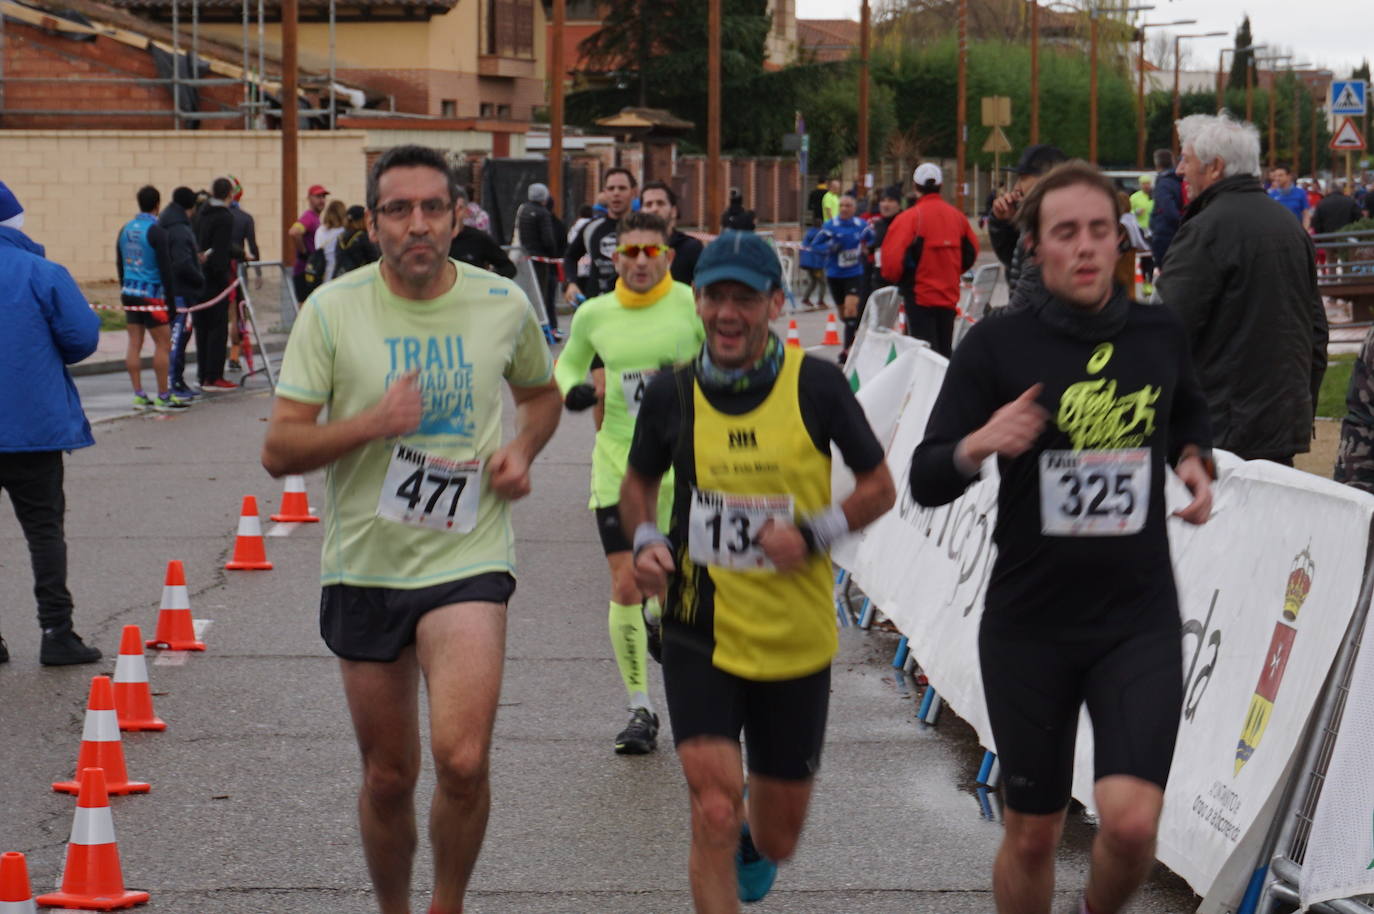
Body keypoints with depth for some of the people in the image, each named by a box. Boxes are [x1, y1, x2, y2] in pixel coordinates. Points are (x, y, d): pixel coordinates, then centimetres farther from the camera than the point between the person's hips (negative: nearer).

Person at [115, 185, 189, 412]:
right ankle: (164, 397, -2)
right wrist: (171, 297, -7)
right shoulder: (156, 231, -11)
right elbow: (165, 267, -12)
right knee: (163, 344, -2)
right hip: (151, 294, -7)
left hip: (129, 292, 7)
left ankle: (138, 395, 7)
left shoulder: (125, 230, 10)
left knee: (134, 344, 6)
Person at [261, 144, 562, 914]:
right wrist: (372, 423, -21)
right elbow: (279, 449, -5)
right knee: (388, 777, 10)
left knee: (463, 760, -19)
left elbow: (543, 393, 21)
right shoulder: (332, 310, -4)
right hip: (364, 564, 1)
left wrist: (522, 449, 0)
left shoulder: (504, 304, 0)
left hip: (468, 560, -1)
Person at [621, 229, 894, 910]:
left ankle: (752, 841, 51)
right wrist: (645, 541, -6)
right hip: (699, 637, 0)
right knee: (714, 813, -18)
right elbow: (638, 483, 14)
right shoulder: (672, 393, -3)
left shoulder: (816, 385, -7)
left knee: (778, 840, 13)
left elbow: (878, 487, 2)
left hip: (796, 644, 0)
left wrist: (814, 534, -15)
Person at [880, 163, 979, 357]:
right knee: (944, 352, 15)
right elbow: (972, 252, 13)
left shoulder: (910, 218, -13)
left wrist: (894, 276, 3)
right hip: (949, 295, 5)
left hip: (920, 296, -5)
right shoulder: (957, 216, 4)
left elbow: (892, 258, -18)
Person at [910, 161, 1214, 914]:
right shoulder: (996, 347, -5)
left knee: (1132, 821, -15)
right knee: (1031, 835, 8)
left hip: (1140, 619, 1)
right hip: (1029, 625, -1)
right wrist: (978, 444, -27)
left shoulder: (1160, 336, 3)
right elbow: (925, 482, -6)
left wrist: (1194, 461, 4)